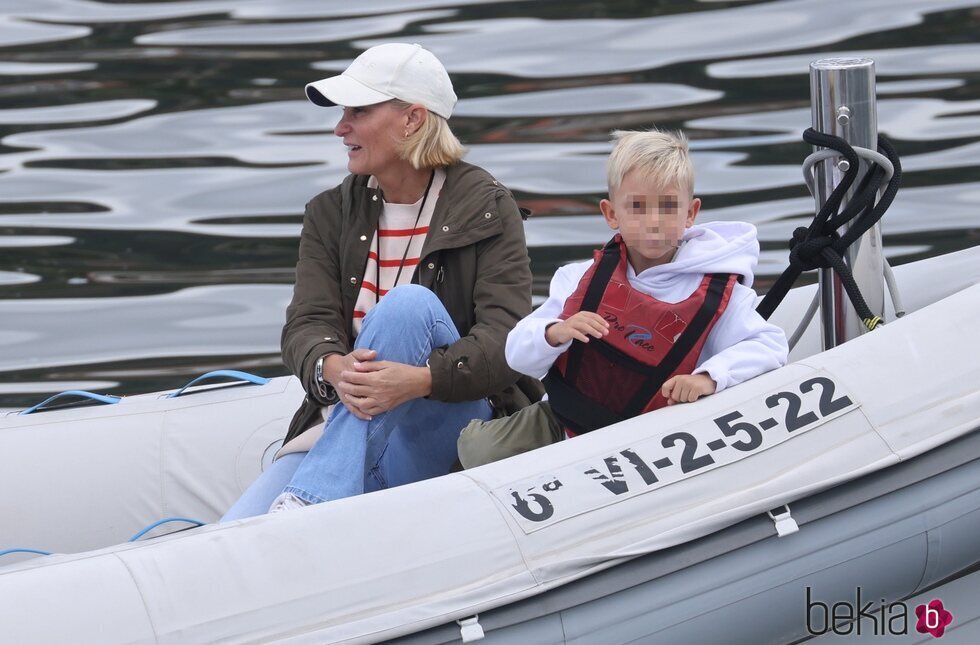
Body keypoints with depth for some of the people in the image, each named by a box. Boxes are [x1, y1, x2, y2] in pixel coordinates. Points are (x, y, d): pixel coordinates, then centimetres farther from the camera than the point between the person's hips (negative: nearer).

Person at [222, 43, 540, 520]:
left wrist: (421, 379, -34)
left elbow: (505, 338, -14)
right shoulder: (331, 213, 11)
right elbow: (306, 324, -3)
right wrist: (332, 368, -29)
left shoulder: (487, 211, -1)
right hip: (342, 430, 2)